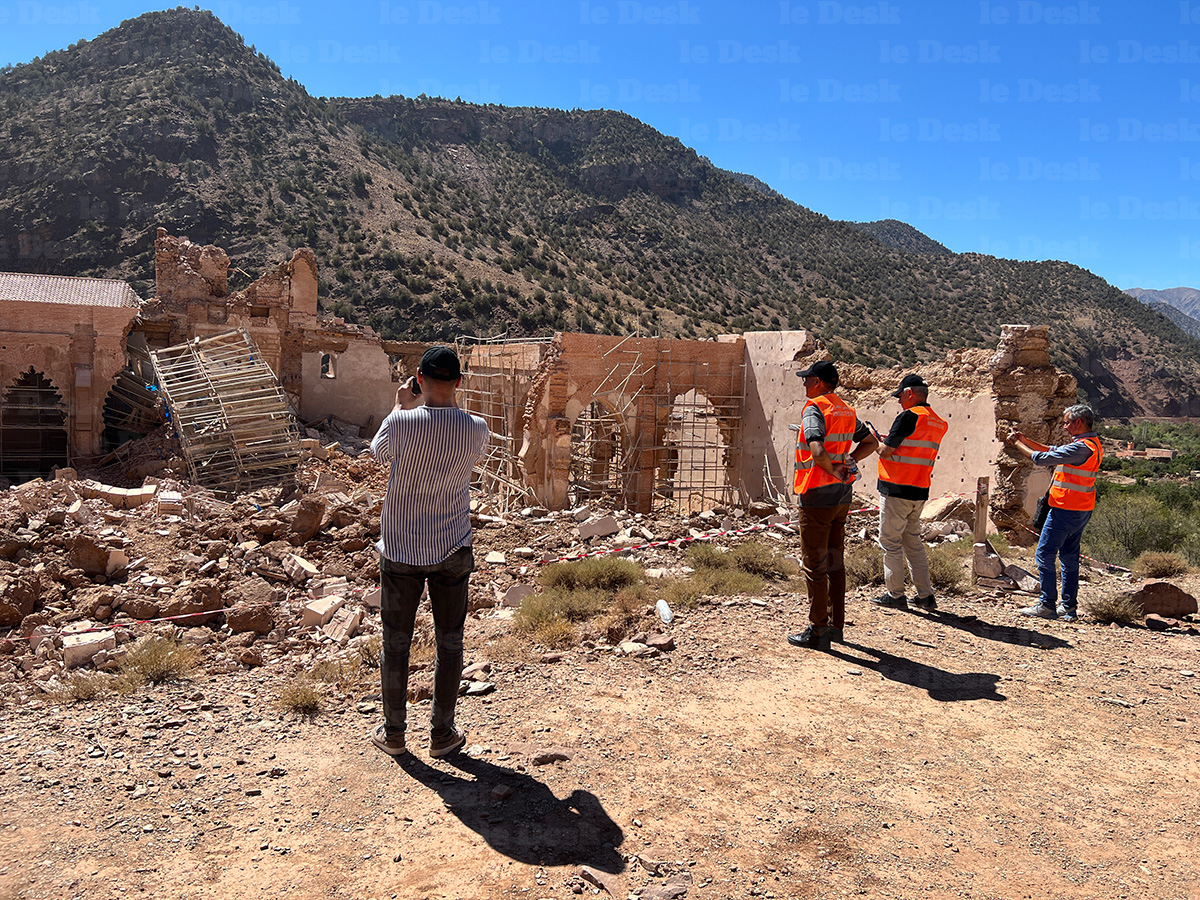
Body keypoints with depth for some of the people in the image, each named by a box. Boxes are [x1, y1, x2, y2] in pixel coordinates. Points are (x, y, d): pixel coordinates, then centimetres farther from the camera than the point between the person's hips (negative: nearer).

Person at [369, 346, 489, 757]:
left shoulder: (401, 422, -16)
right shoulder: (476, 429, -11)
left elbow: (379, 452, 6)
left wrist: (401, 404, 17)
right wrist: (446, 401, 14)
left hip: (399, 550, 0)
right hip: (451, 553, 1)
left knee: (396, 644, 13)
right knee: (449, 644, 13)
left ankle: (393, 734, 26)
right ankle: (442, 734, 23)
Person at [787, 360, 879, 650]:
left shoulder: (814, 409, -15)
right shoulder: (846, 410, 11)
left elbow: (818, 452, -30)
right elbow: (871, 442, 21)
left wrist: (834, 472, -12)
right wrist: (848, 461, 7)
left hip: (817, 497, -8)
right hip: (842, 496, 8)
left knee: (814, 566, -1)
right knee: (835, 562, 15)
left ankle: (817, 632, 4)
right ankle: (835, 626, 23)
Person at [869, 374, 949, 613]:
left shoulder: (909, 416, -15)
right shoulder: (939, 423, 10)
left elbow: (885, 452, -14)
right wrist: (890, 440, 17)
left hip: (896, 491, -8)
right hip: (920, 492, 8)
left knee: (890, 542, 3)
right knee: (913, 542, 16)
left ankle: (895, 595, 10)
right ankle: (926, 596, 16)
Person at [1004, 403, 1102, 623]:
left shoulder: (1082, 447, -21)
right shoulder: (1092, 444, 12)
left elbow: (1041, 458, -20)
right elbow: (1054, 451, 19)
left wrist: (1018, 444, -6)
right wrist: (1025, 440, 12)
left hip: (1066, 510, -10)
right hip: (1082, 511, 10)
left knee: (1045, 555, -3)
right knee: (1069, 556, 13)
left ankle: (1047, 606, 0)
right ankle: (1068, 608, 16)